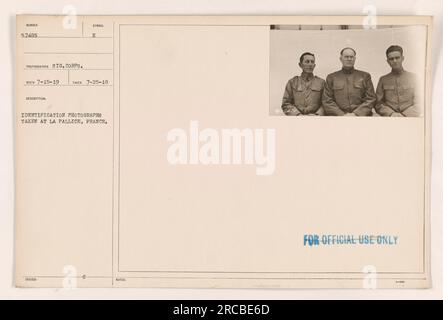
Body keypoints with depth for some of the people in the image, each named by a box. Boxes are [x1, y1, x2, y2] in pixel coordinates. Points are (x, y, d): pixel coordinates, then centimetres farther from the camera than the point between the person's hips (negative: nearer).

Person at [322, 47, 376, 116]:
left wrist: (356, 114, -6)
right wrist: (342, 115, -7)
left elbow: (371, 99, 8)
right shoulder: (331, 77, 14)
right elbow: (327, 101, 6)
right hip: (337, 118, 0)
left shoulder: (365, 76, 16)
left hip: (360, 116, 1)